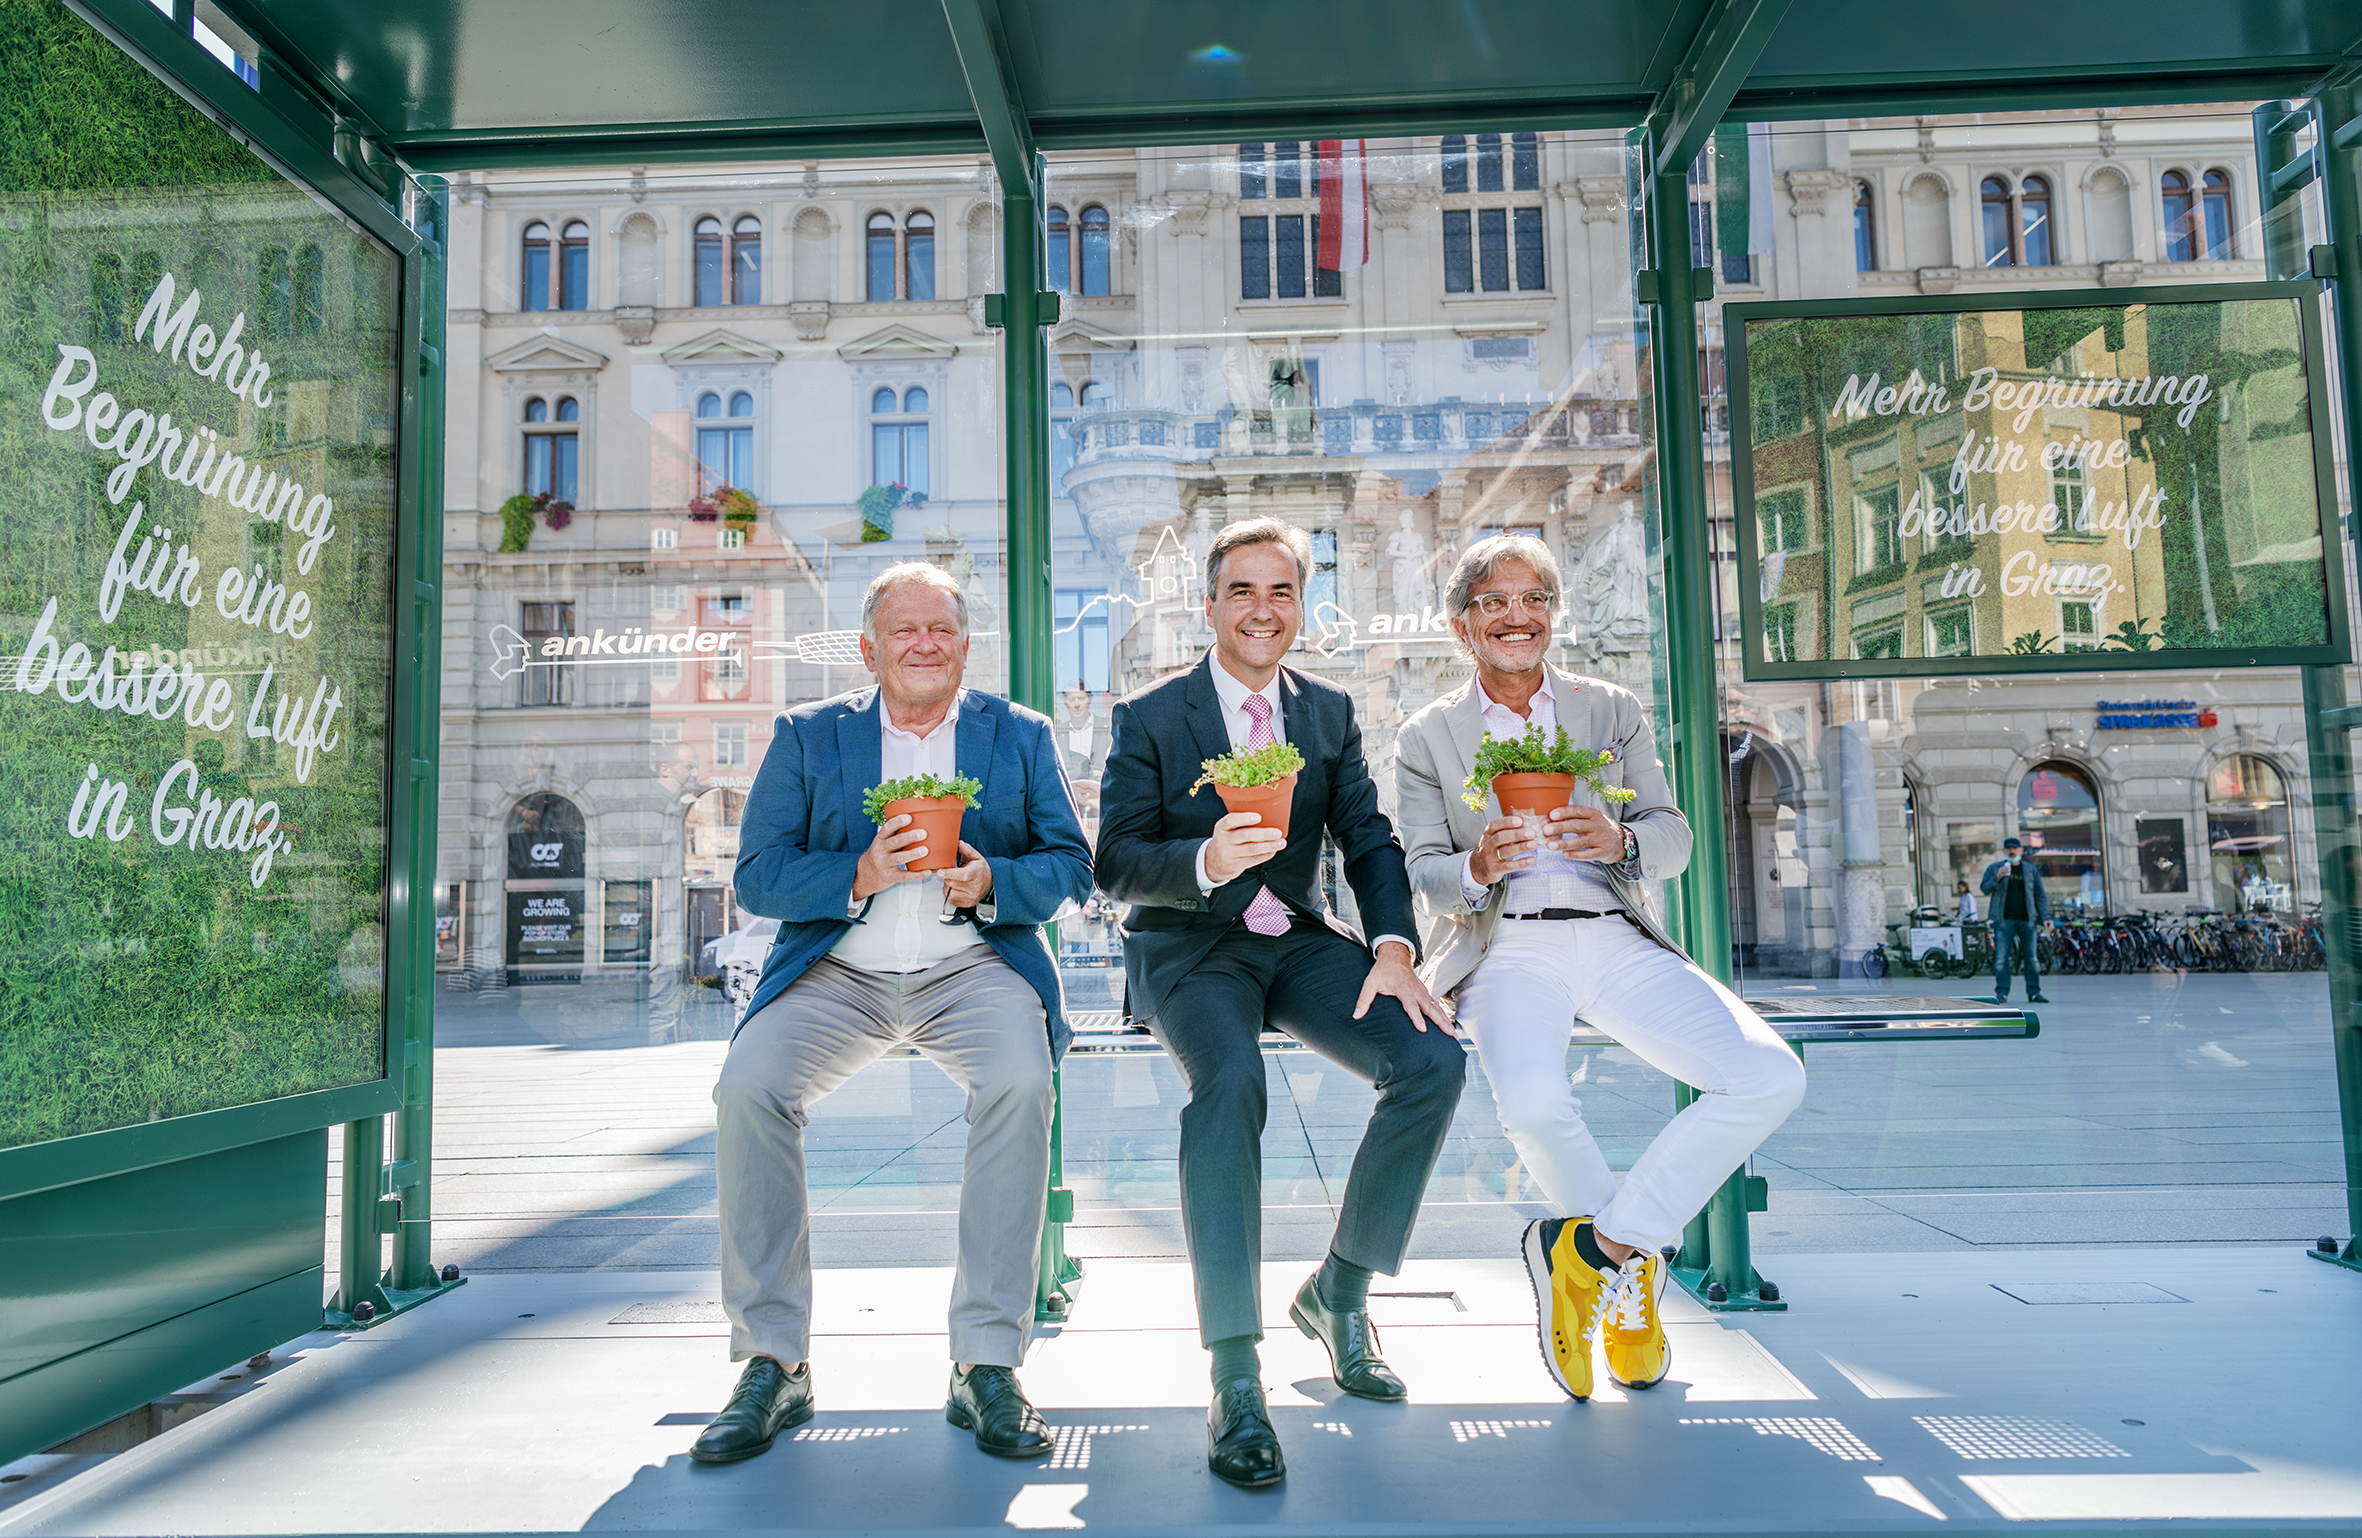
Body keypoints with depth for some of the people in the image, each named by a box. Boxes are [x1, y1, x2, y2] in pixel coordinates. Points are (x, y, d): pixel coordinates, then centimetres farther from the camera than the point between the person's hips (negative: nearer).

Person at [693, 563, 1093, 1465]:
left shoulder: (1021, 736, 12)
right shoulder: (806, 736, 11)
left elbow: (1071, 866, 6)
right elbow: (757, 876, 2)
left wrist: (992, 881, -15)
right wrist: (857, 876, -16)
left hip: (975, 963, -1)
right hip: (838, 969, 1)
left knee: (1020, 1083, -31)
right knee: (748, 1087, -26)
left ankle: (987, 1366, -19)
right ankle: (772, 1366, -12)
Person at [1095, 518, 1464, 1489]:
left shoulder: (1330, 713, 10)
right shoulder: (1149, 717, -2)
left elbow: (1368, 842, 4)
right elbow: (1115, 864, -9)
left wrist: (1395, 948, -15)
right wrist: (1205, 860, -30)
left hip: (1296, 938, 4)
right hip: (1188, 946, -4)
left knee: (1432, 1060, -20)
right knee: (1228, 1079, -35)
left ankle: (1339, 1293, 1)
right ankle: (1235, 1379, -28)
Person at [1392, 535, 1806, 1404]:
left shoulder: (1613, 712, 16)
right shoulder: (1426, 738, 11)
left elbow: (1674, 839, 8)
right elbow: (1423, 874, 3)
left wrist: (1621, 839, -16)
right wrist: (1477, 868, -21)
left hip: (1617, 940, 3)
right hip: (1506, 948, -3)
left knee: (1771, 1079, -19)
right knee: (1533, 1103, -33)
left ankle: (1595, 1244, -6)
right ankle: (1631, 1263, -1)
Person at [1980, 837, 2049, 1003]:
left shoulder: (2031, 870, 14)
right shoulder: (1994, 868, 10)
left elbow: (2040, 895, 15)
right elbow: (1985, 889, 3)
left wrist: (2045, 916, 6)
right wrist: (1997, 878, -15)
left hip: (2027, 920, 2)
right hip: (2004, 920, -2)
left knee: (2031, 958, 2)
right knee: (2001, 958, -7)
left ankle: (2034, 993, 9)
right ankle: (2001, 993, -3)